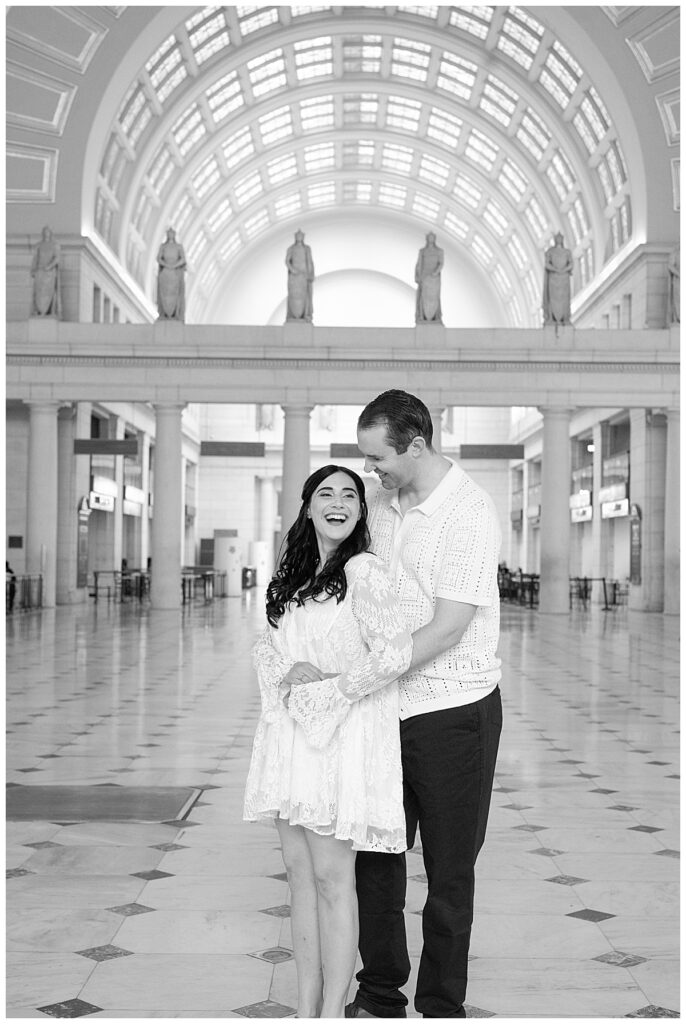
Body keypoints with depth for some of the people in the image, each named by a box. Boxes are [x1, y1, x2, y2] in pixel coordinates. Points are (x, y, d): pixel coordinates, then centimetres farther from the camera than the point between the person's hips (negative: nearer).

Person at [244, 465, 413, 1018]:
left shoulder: (364, 570, -11)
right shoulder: (295, 575, 13)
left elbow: (394, 654, -20)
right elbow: (267, 647, 15)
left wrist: (328, 691, -12)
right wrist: (291, 672, -6)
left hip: (342, 737, -7)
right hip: (290, 734, 7)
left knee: (332, 877, -3)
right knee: (299, 870, 11)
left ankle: (332, 1012, 8)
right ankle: (305, 1008, 21)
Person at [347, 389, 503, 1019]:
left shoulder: (470, 513, -16)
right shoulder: (381, 505, 6)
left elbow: (447, 629, -21)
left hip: (453, 713, -6)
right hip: (387, 709, 6)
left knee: (449, 871, 7)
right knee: (374, 855, 12)